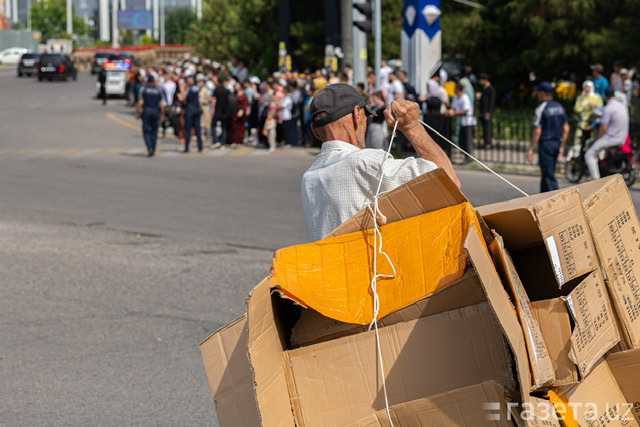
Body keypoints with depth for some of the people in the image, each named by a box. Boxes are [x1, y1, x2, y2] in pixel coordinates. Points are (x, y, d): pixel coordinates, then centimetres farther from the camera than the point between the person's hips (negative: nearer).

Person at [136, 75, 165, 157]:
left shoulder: (143, 89, -1)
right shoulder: (157, 90, 8)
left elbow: (140, 102, -9)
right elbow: (162, 104, 4)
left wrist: (137, 112, -4)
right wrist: (162, 114, 11)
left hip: (146, 111, -3)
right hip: (155, 111, 3)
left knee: (146, 131, 0)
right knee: (154, 131, 10)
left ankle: (149, 148, -18)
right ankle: (153, 150, 12)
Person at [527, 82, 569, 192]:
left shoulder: (541, 108, -12)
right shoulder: (560, 107, 10)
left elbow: (537, 131, -16)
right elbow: (566, 129, 11)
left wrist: (531, 149, -12)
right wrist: (561, 147, 17)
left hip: (545, 144, -7)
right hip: (557, 143, 7)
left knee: (549, 176, -5)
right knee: (547, 174, 17)